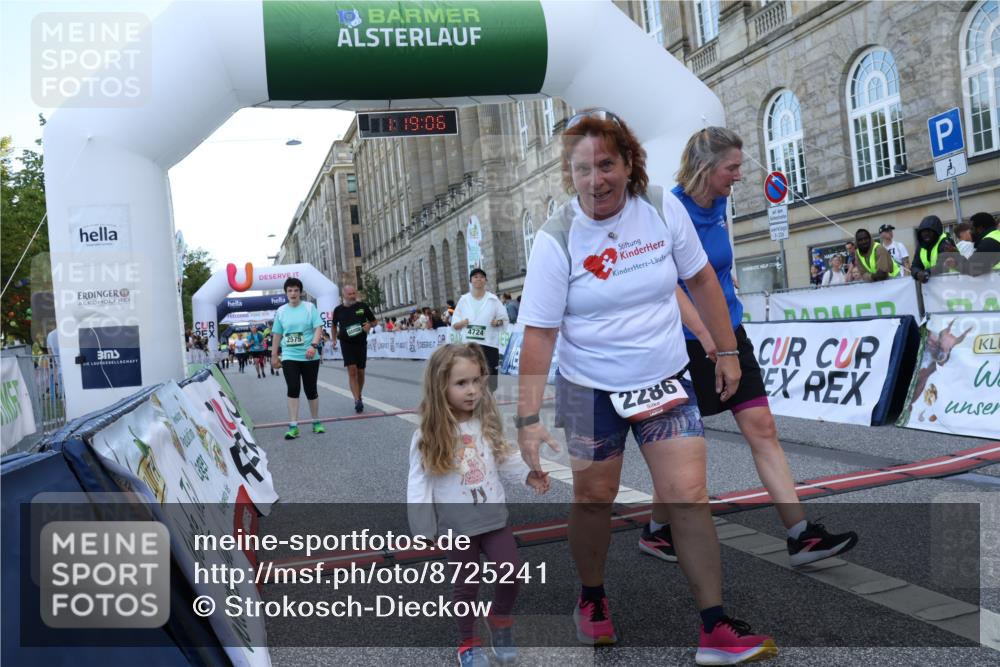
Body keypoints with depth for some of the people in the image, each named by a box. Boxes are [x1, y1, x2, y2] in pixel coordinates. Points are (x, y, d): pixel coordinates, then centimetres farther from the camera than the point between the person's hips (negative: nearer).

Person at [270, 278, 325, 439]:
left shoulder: (310, 307, -1)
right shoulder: (281, 311, 6)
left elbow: (318, 328, -8)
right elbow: (277, 335, 12)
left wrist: (313, 345, -23)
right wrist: (274, 356, 12)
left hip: (309, 357, -1)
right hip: (289, 357, 1)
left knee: (311, 390, 7)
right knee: (293, 390, -6)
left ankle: (316, 422, 22)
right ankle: (293, 426, -4)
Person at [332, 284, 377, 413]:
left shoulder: (363, 306, 1)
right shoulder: (338, 310, 2)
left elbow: (374, 321, 11)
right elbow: (334, 325, 19)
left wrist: (369, 325, -11)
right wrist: (334, 339, 11)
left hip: (361, 343, 1)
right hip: (346, 344, -1)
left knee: (360, 372, 10)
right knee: (352, 371, -13)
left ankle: (359, 396, 30)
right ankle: (357, 401, -19)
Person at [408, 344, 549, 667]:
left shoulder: (487, 423, -5)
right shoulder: (428, 437, -16)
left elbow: (504, 460, 7)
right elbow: (419, 486, -12)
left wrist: (528, 474, -9)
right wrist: (423, 532, -11)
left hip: (494, 519, 3)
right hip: (457, 527, -3)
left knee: (511, 573, 2)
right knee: (466, 587, 10)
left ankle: (500, 619, 33)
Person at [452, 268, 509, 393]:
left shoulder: (493, 299, 5)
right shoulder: (464, 300, 7)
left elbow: (505, 319, 9)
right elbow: (454, 324, 10)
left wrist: (498, 322, -12)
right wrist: (462, 323, -11)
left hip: (489, 343, 0)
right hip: (469, 344, 1)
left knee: (490, 375, 2)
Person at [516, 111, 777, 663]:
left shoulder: (663, 208, -8)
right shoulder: (555, 239, -15)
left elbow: (700, 278, 5)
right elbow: (538, 333, -16)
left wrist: (728, 352, 6)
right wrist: (528, 418, -20)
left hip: (665, 382, 2)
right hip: (589, 390, -2)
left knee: (689, 496, -2)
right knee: (593, 498, 11)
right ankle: (592, 600, 37)